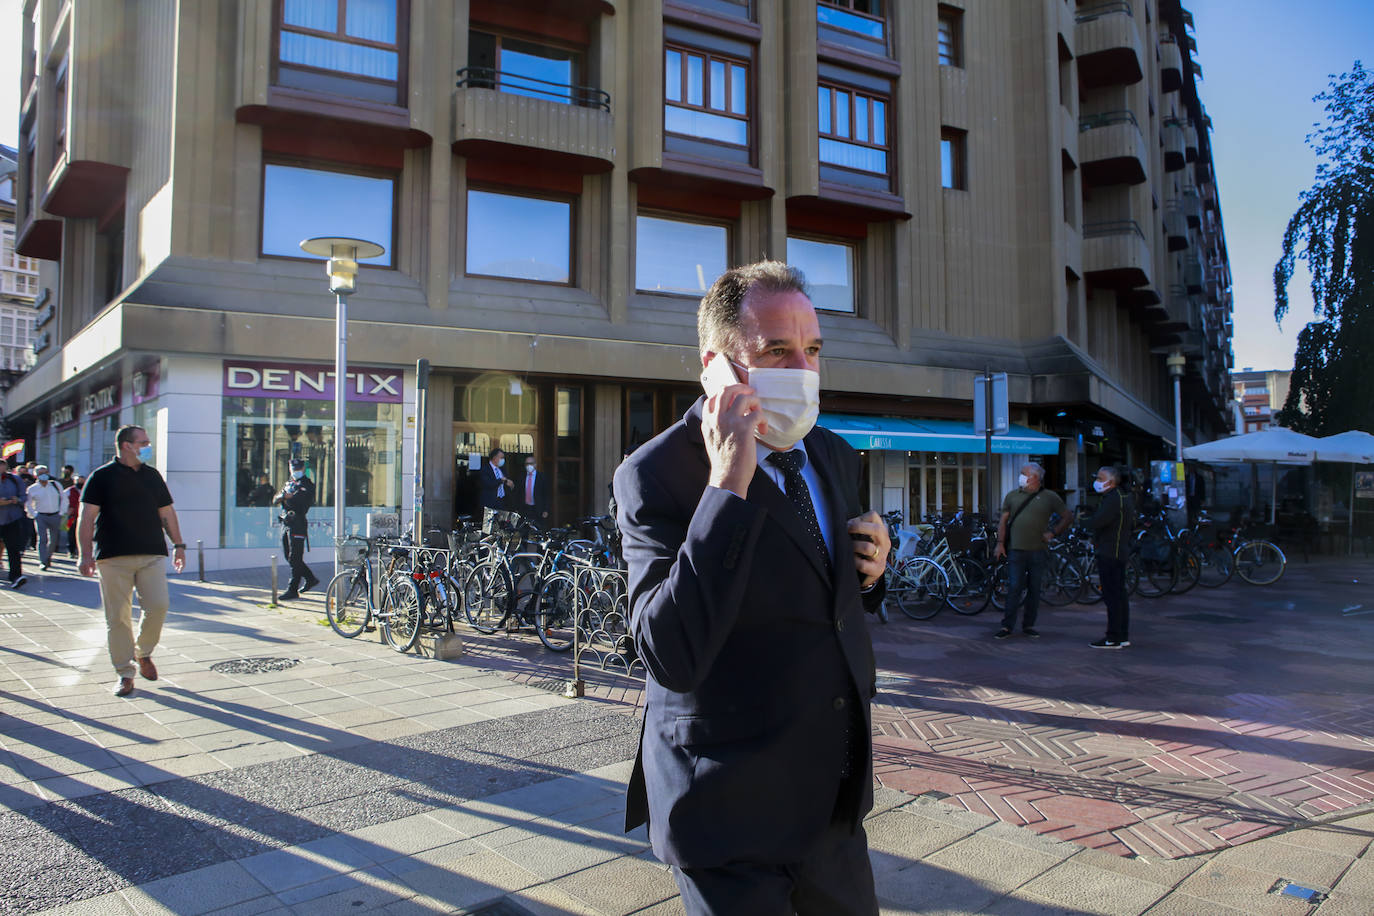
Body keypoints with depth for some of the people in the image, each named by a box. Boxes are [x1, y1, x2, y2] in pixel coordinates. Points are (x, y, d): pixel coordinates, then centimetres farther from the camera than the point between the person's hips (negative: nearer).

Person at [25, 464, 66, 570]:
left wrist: (61, 512, 4)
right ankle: (43, 562, -8)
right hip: (41, 516, -2)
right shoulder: (32, 489, 1)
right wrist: (34, 515, 1)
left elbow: (64, 499, 11)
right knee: (42, 538, -10)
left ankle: (48, 557, 28)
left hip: (55, 516, 2)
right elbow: (27, 504, 12)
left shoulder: (56, 485, 4)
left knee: (54, 539, 6)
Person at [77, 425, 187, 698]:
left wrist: (178, 544, 14)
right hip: (114, 557, -3)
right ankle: (125, 673, 10)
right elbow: (87, 517, -2)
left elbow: (167, 512, 19)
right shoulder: (102, 477, 2)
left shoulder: (153, 476, 15)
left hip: (152, 554, 3)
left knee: (158, 605, -9)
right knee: (118, 616, -1)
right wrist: (86, 554, -11)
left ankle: (143, 652, 17)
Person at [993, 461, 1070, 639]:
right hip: (1016, 550, 0)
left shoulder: (1049, 497, 5)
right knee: (1014, 588, -5)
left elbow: (1067, 518, 9)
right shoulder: (1012, 496, 10)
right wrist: (1000, 543, 3)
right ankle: (1007, 625, -1)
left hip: (1038, 550, 0)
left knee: (1034, 589, 6)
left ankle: (1029, 625, 16)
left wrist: (1053, 533, -3)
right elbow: (1003, 521, 11)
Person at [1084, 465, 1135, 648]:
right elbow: (1132, 525, 25)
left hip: (1109, 554, -11)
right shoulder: (1124, 497, 17)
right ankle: (1123, 636, 20)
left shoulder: (1113, 500, -17)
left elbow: (1095, 523, -24)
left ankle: (1113, 638, -6)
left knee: (1112, 596, -8)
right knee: (1120, 595, 14)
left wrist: (1085, 520, -4)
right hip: (1120, 552, 11)